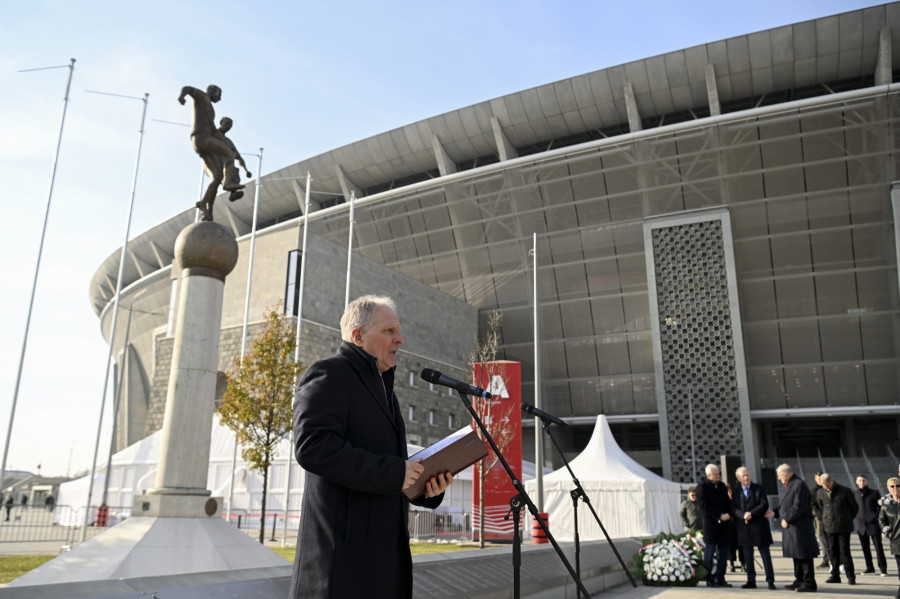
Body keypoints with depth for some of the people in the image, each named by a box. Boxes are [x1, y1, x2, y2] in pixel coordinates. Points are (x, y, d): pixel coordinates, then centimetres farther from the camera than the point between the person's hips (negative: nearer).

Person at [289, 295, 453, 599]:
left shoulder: (383, 389, 22)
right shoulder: (329, 374, -6)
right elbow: (312, 446, -21)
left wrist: (427, 486, 3)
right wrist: (393, 473, -19)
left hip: (386, 549, 9)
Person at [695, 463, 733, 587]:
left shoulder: (722, 485, 13)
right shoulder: (702, 486, -8)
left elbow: (727, 502, 17)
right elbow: (703, 506, -14)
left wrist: (728, 514, -3)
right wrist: (719, 516, -16)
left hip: (723, 523, 6)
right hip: (710, 523, -6)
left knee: (723, 551, 7)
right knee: (709, 551, 1)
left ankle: (720, 578, 16)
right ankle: (709, 579, 8)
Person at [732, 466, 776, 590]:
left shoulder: (759, 489, 2)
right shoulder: (736, 492, 8)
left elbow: (764, 504, -7)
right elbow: (733, 508, 1)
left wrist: (751, 513, -16)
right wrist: (743, 515, -17)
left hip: (759, 526, -2)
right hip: (743, 528, 3)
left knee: (765, 554, 1)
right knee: (747, 556, 7)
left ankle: (770, 581, 5)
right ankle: (751, 581, 14)